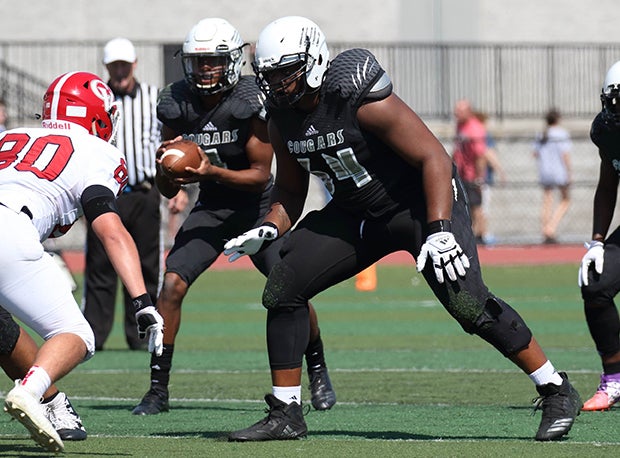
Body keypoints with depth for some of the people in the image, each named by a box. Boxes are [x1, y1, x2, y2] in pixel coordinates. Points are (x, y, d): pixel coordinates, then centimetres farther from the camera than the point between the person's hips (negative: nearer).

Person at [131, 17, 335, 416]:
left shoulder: (252, 102, -19)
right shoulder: (178, 105, -7)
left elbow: (261, 174, -17)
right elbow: (169, 190, -1)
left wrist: (212, 172, -31)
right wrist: (166, 169, -25)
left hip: (257, 204, -3)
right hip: (211, 207, 3)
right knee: (172, 285, -15)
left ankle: (319, 374, 14)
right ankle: (158, 390, -8)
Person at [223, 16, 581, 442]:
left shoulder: (361, 100, -26)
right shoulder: (283, 119, -4)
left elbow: (434, 158, -25)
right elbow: (290, 191, 11)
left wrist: (440, 231, -34)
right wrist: (268, 230, -9)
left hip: (422, 202, -7)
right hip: (356, 213, 7)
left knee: (468, 303, -21)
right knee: (283, 286, -6)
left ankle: (557, 392, -6)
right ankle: (285, 415, 2)